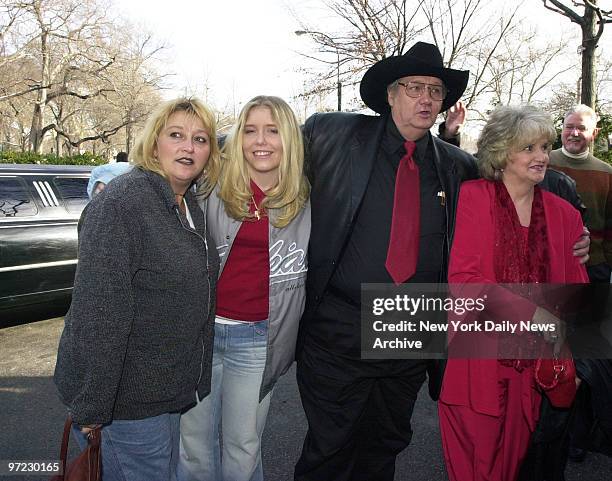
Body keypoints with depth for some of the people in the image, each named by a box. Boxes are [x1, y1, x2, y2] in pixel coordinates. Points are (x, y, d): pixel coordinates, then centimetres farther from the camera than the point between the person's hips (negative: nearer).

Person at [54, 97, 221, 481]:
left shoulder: (191, 207, 6)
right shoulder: (122, 202, -20)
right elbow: (98, 310, -24)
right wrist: (91, 407, -23)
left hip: (169, 389, 8)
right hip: (126, 397, -8)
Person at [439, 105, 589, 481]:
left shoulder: (564, 213, 6)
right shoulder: (474, 196, -5)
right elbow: (462, 278, -13)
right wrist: (529, 311, -19)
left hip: (533, 363, 4)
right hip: (477, 361, -3)